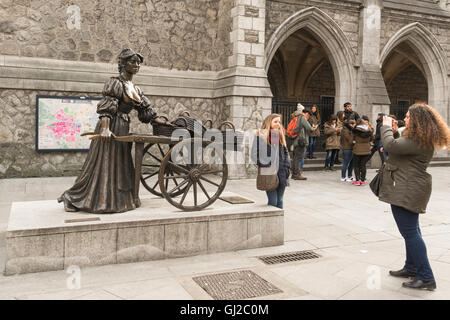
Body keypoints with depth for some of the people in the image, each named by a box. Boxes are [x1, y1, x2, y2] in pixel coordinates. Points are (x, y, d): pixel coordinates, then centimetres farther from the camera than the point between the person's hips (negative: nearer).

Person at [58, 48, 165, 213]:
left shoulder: (136, 89, 17)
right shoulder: (115, 83, -7)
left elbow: (146, 112, 19)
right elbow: (106, 107, -18)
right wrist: (105, 128, -30)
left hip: (123, 130, 8)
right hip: (111, 127, -8)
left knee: (120, 165, 12)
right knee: (103, 164, -5)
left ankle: (118, 199, 22)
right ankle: (74, 198, 6)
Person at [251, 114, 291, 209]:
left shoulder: (281, 135, 14)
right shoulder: (261, 136, -4)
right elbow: (254, 154, -8)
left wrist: (286, 167, 8)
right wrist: (265, 165, -14)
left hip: (281, 174, 5)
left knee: (279, 201, 10)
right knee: (272, 202, -5)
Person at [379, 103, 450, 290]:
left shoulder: (418, 141, -21)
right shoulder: (420, 139, 14)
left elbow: (391, 145, -28)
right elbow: (400, 147, 23)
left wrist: (386, 126, -11)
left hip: (407, 191, -12)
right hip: (408, 190, 12)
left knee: (410, 232, -8)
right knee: (412, 231, 18)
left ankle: (426, 278, -3)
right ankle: (412, 268, 31)